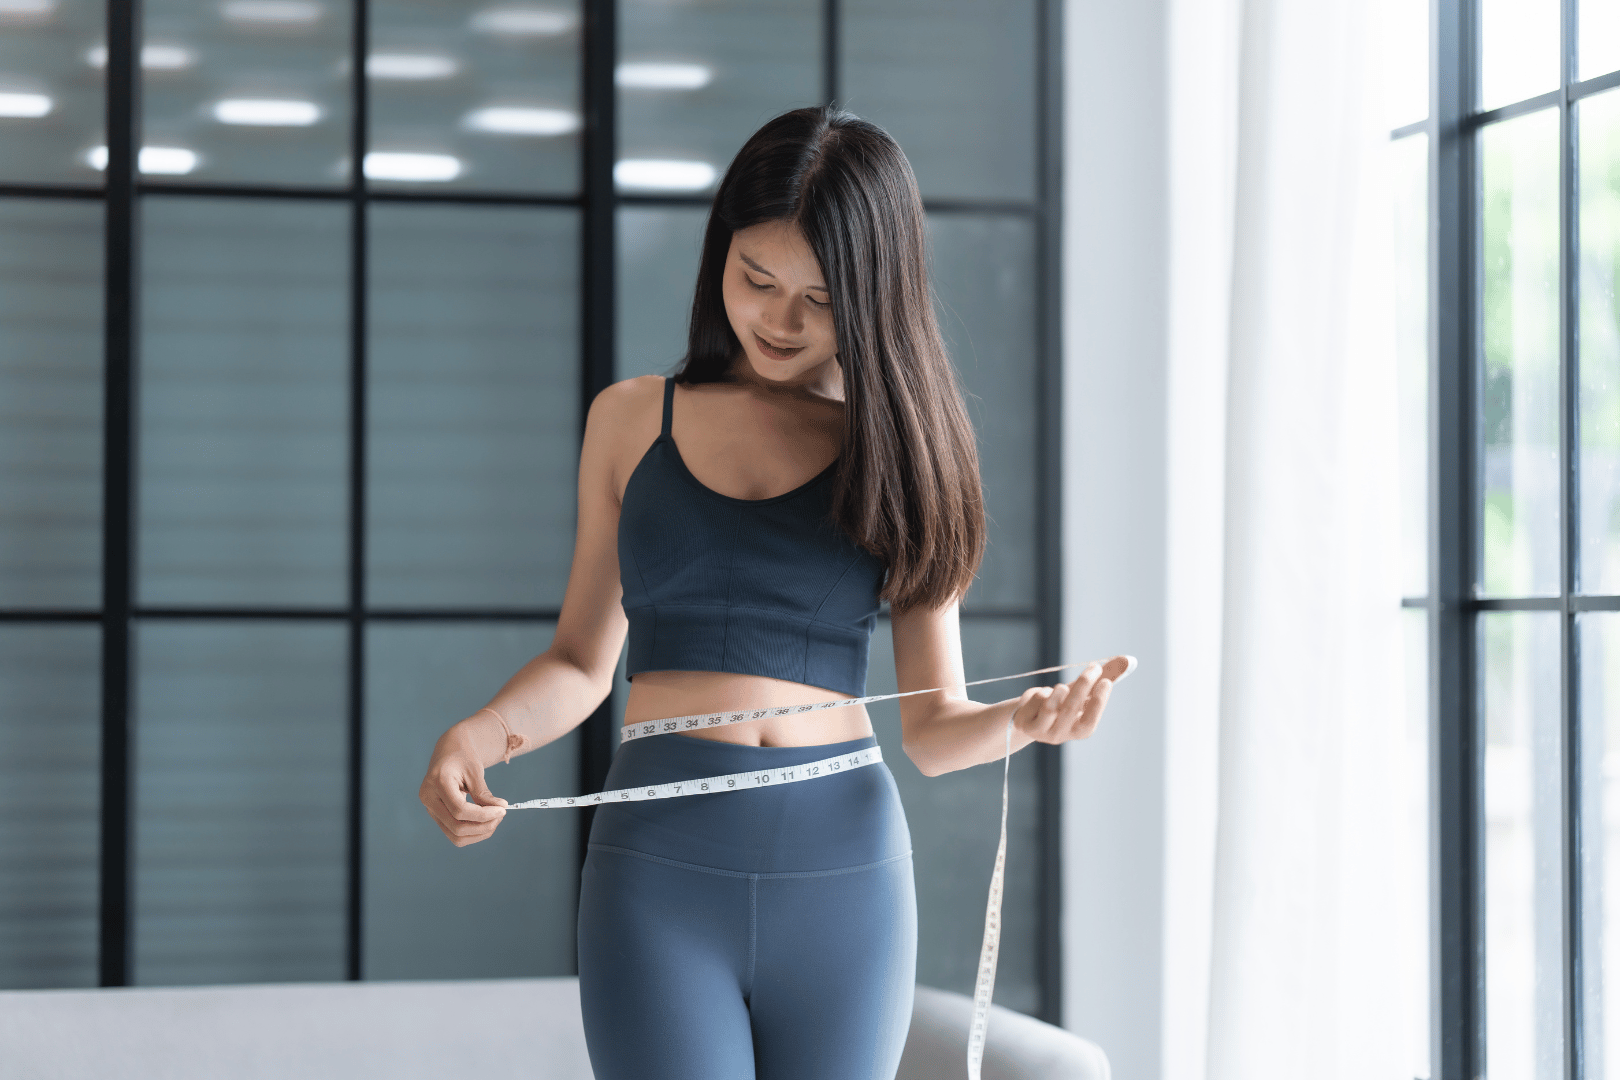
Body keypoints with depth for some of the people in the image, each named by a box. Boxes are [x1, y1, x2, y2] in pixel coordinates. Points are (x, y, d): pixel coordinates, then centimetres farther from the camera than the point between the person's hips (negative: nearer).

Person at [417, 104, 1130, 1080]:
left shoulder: (900, 448, 10)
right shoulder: (632, 421, 11)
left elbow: (933, 729, 8)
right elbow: (584, 661, 14)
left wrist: (1023, 719, -14)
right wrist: (481, 733, -6)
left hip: (845, 866, 1)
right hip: (661, 864, -1)